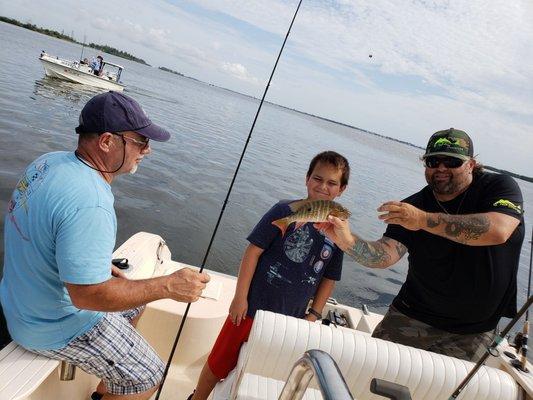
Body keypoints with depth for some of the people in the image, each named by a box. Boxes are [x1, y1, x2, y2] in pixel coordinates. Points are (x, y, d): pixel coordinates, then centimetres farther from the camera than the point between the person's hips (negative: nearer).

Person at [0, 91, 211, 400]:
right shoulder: (89, 204, -35)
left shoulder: (49, 162, -4)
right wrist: (168, 286, -26)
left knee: (136, 302, 27)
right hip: (56, 326, -9)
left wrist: (101, 265, 10)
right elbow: (87, 295, -33)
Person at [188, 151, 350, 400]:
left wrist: (314, 314, 5)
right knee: (219, 363, 13)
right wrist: (240, 296, -13)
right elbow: (254, 250, -12)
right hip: (254, 307, -3)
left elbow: (329, 279, 8)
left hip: (290, 318, 4)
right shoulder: (286, 211, -12)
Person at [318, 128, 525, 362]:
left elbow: (498, 231, -30)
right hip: (411, 316, 2)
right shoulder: (411, 207, -5)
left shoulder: (498, 187, -8)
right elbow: (385, 255, -18)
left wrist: (424, 220, -37)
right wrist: (348, 241, -38)